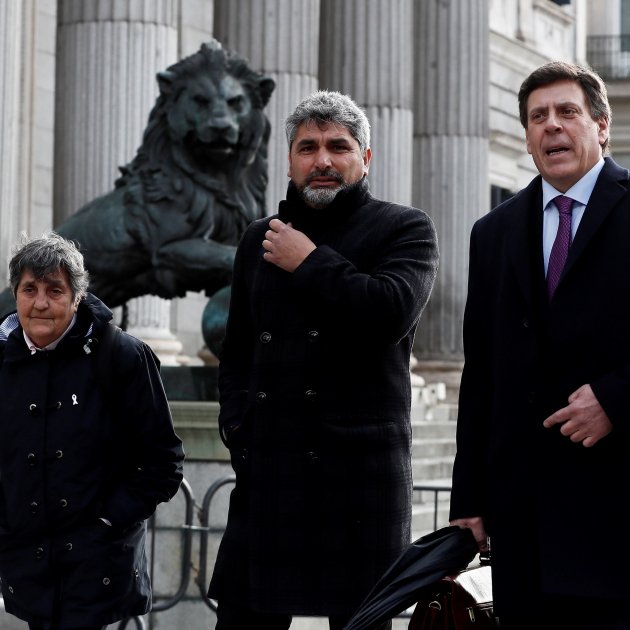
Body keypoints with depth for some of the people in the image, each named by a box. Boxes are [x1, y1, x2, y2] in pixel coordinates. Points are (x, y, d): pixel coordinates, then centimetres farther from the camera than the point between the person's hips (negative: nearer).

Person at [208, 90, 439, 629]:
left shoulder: (405, 229, 4)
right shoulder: (260, 240, 19)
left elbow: (390, 312, -17)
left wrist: (309, 262, -6)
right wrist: (238, 428, 9)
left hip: (358, 471, -4)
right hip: (265, 474, 5)